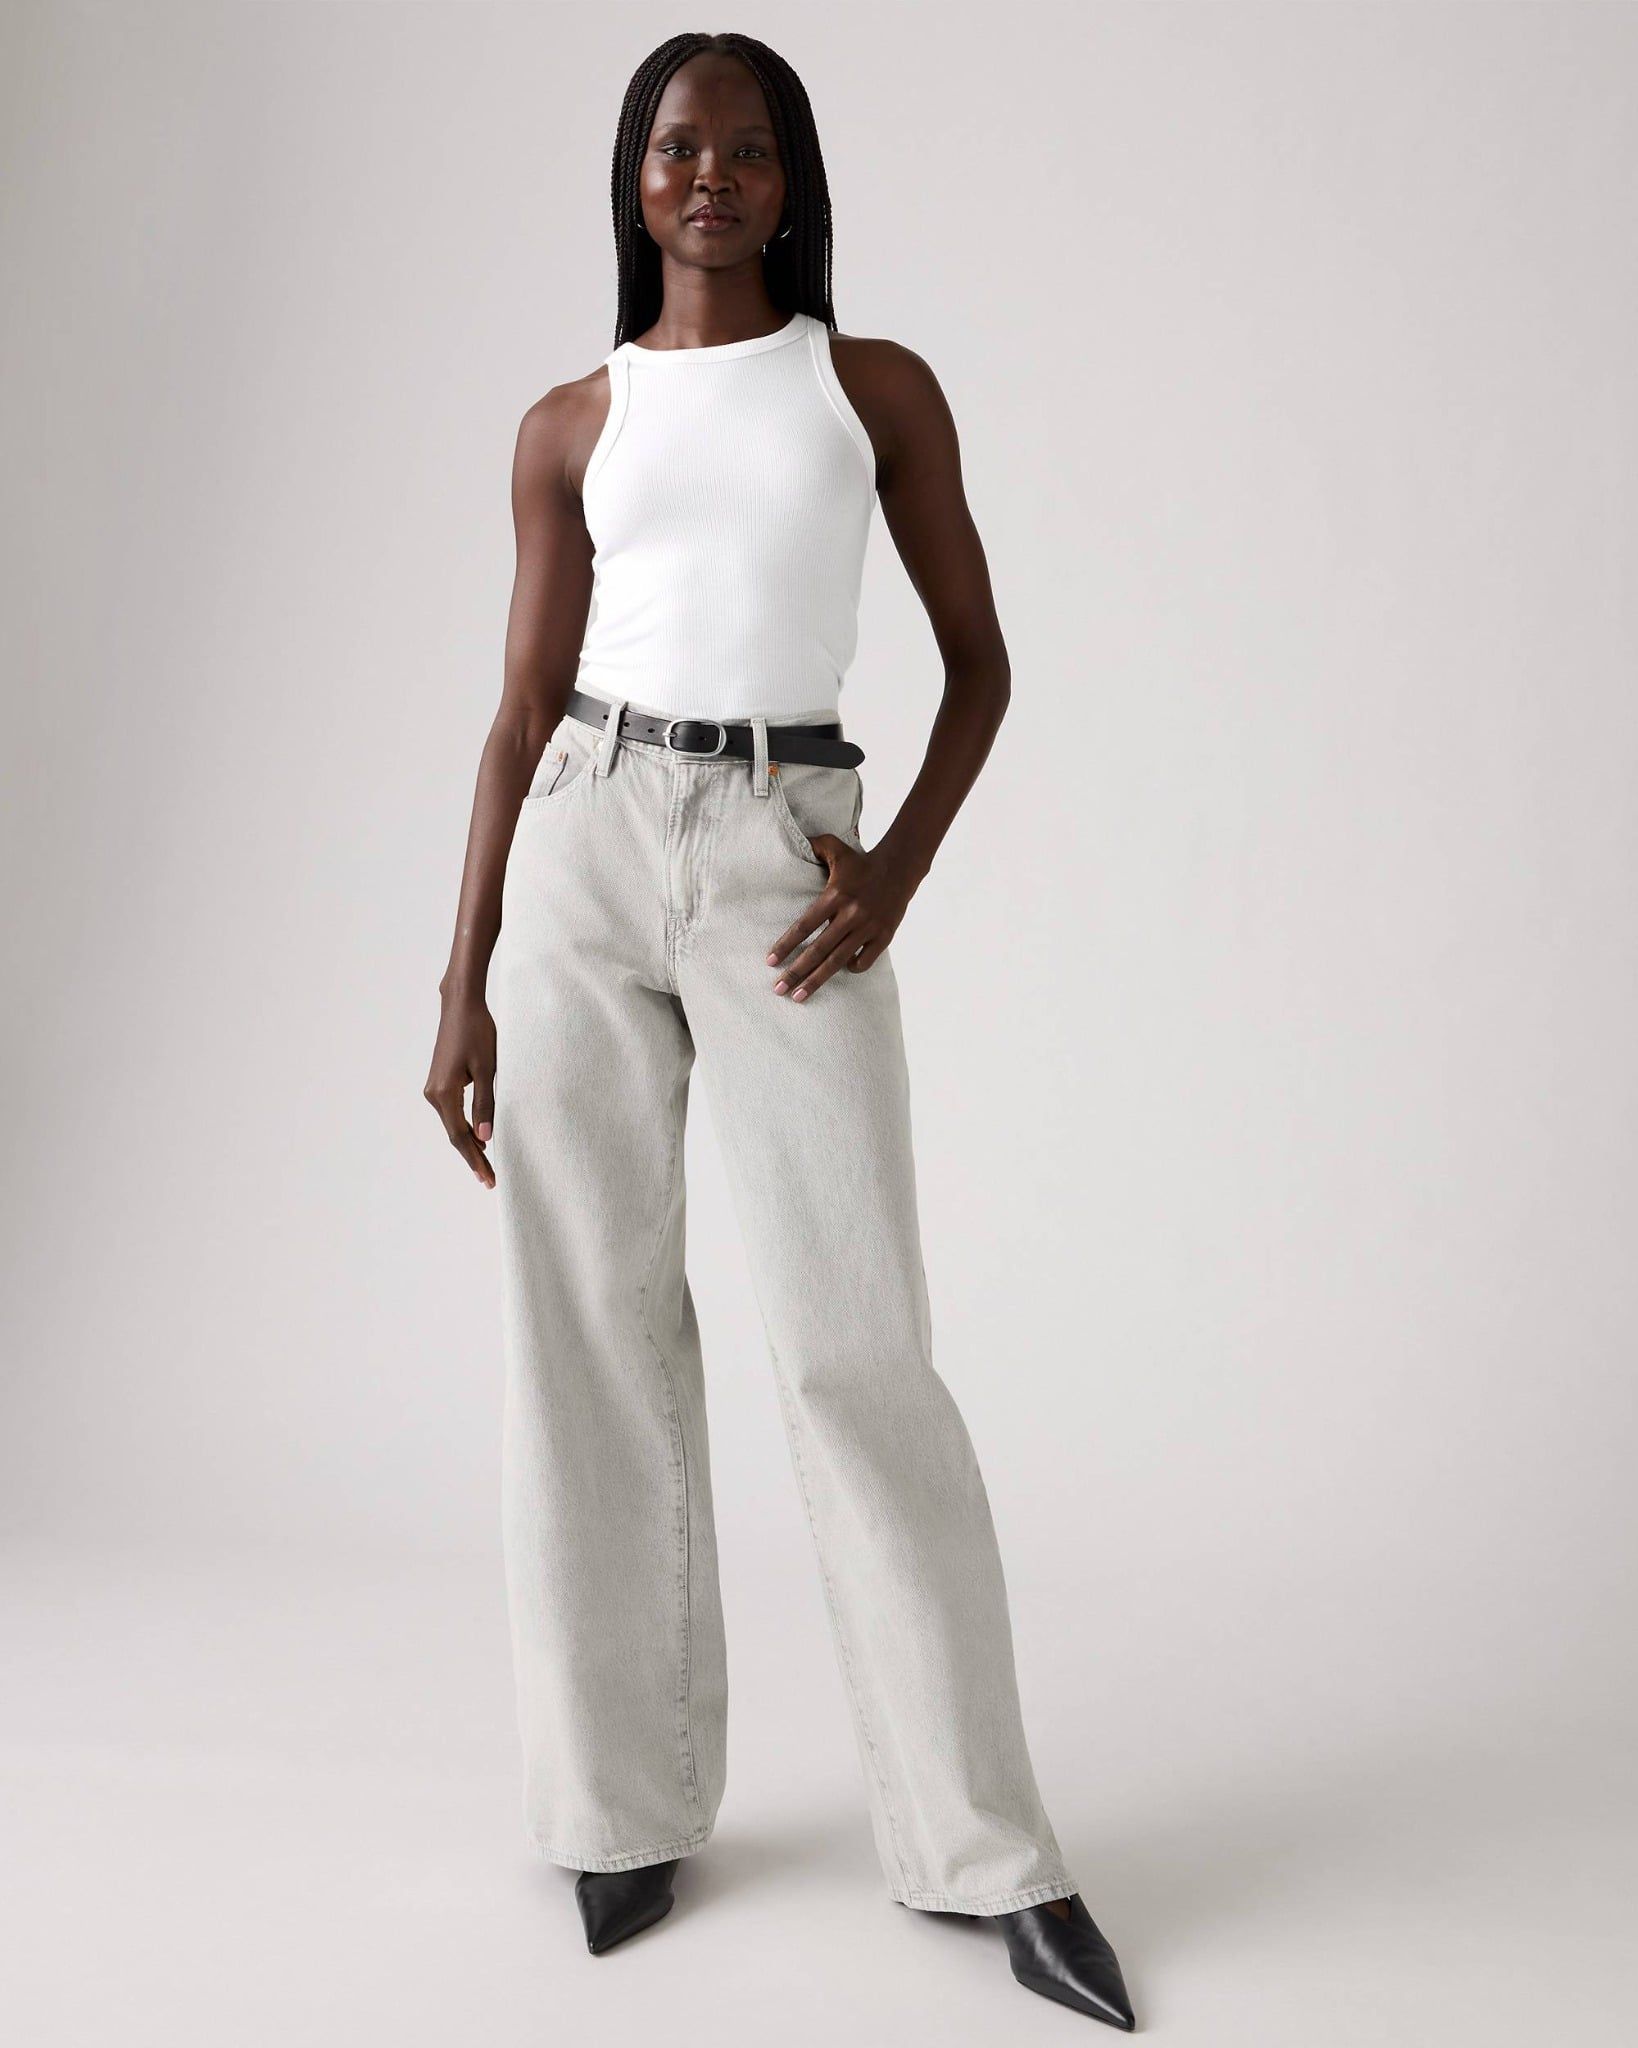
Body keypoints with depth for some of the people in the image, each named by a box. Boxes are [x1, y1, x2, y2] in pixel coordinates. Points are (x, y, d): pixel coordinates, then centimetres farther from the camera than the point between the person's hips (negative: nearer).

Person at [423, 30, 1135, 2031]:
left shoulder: (879, 386, 9)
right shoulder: (568, 425, 11)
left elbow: (978, 661, 10)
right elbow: (523, 712, 10)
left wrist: (899, 867, -6)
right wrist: (464, 988, 4)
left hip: (783, 862, -2)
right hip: (583, 852, 2)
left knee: (857, 1349, -5)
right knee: (591, 1334, 3)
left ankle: (986, 1839, 8)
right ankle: (629, 1797, 19)